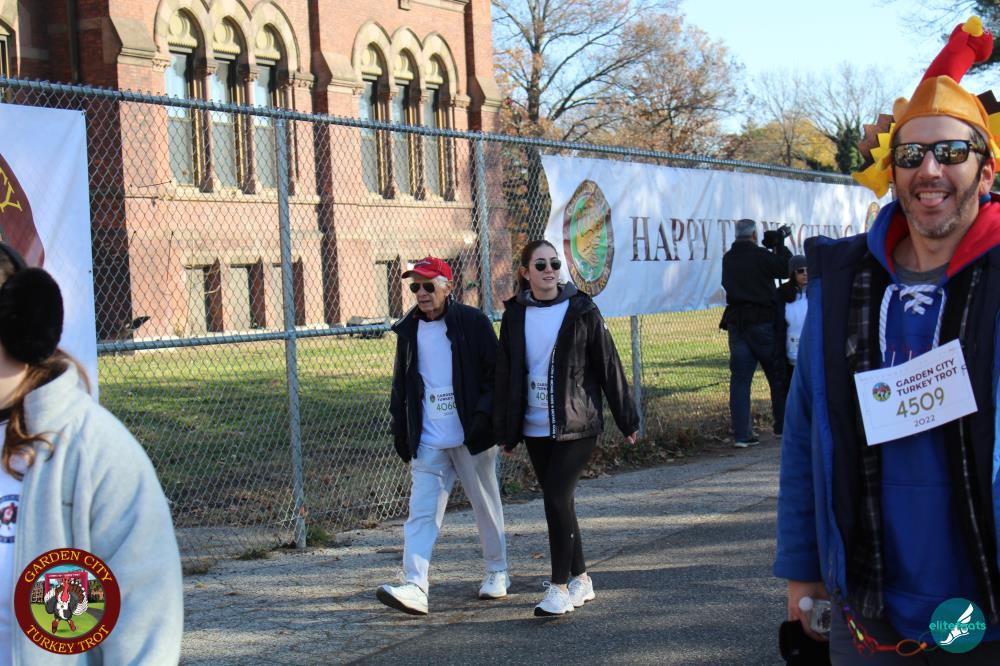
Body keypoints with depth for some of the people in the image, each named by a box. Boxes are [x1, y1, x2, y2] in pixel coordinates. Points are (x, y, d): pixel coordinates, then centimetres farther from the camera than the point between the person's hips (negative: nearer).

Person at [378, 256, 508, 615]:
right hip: (428, 443, 3)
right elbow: (401, 385, 17)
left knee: (487, 505, 11)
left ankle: (497, 572, 29)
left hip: (472, 438, -3)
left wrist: (485, 414, -13)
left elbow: (496, 374, -3)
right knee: (421, 512, -8)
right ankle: (415, 588, -15)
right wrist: (400, 431, 12)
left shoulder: (473, 323, -3)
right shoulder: (408, 330, 10)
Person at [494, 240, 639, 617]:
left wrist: (626, 419, 1)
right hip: (535, 429, 4)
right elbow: (505, 375, 11)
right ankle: (580, 579, 24)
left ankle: (560, 586, -5)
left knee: (557, 499, -14)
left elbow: (608, 365, 0)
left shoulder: (581, 310, -3)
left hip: (577, 426, -4)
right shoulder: (515, 316, 6)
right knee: (558, 502, 10)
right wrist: (505, 431, 11)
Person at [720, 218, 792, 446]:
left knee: (740, 378, 2)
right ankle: (783, 425, 20)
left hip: (736, 322, 4)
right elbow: (785, 269, -2)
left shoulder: (728, 259, 6)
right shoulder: (761, 256, -10)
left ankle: (741, 434, -4)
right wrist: (779, 245, 11)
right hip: (762, 322, -4)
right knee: (777, 375, 11)